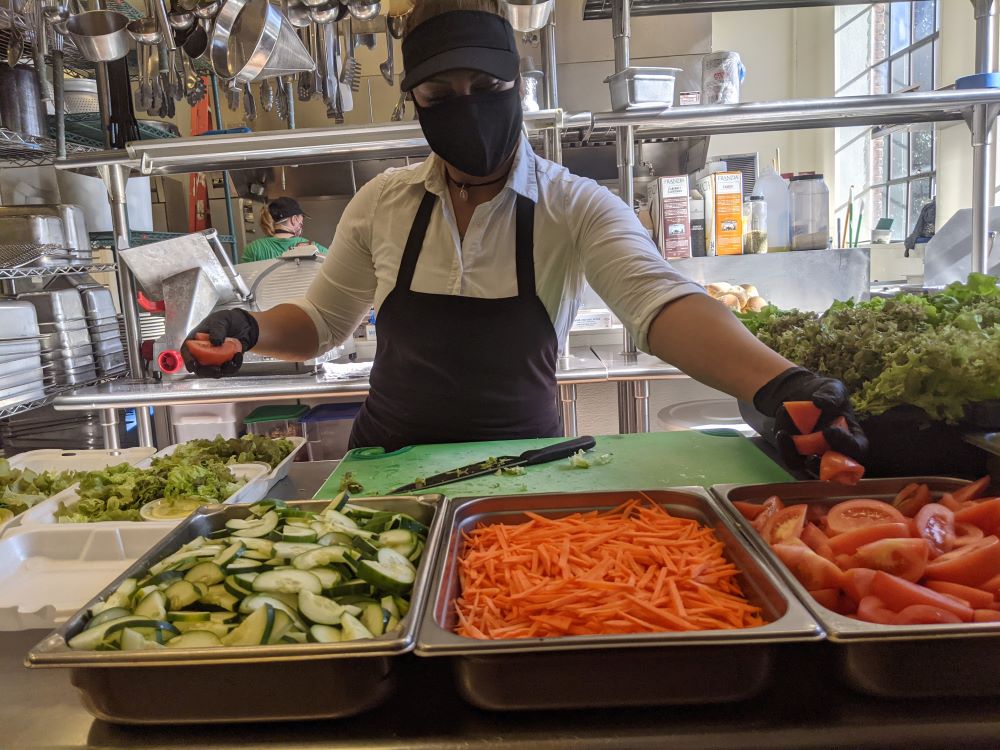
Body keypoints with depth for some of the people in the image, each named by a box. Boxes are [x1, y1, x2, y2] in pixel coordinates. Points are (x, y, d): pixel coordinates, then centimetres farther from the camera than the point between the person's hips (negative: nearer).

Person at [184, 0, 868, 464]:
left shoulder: (577, 208, -9)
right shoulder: (382, 203, 0)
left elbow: (659, 302, -25)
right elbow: (322, 322, 11)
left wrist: (779, 383, -43)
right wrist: (249, 329, -10)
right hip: (391, 465, 2)